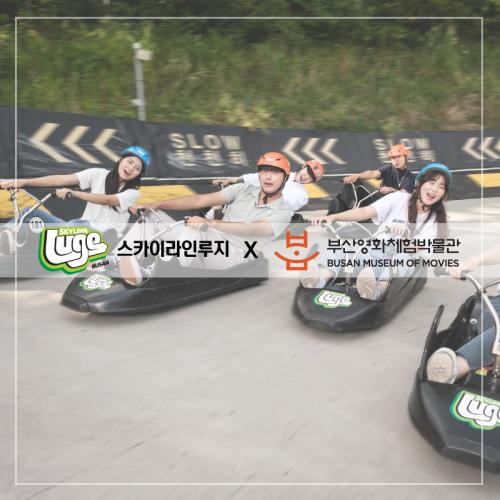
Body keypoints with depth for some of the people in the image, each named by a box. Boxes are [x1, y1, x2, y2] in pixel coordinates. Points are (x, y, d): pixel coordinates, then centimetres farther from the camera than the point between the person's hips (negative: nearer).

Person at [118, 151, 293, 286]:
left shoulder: (282, 213, 2)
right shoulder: (244, 190, 14)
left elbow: (250, 229, -18)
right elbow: (200, 200, 5)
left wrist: (208, 222, -32)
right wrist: (156, 204, -4)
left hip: (233, 255, -6)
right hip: (208, 249, 6)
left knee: (194, 226, -34)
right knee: (152, 216, -5)